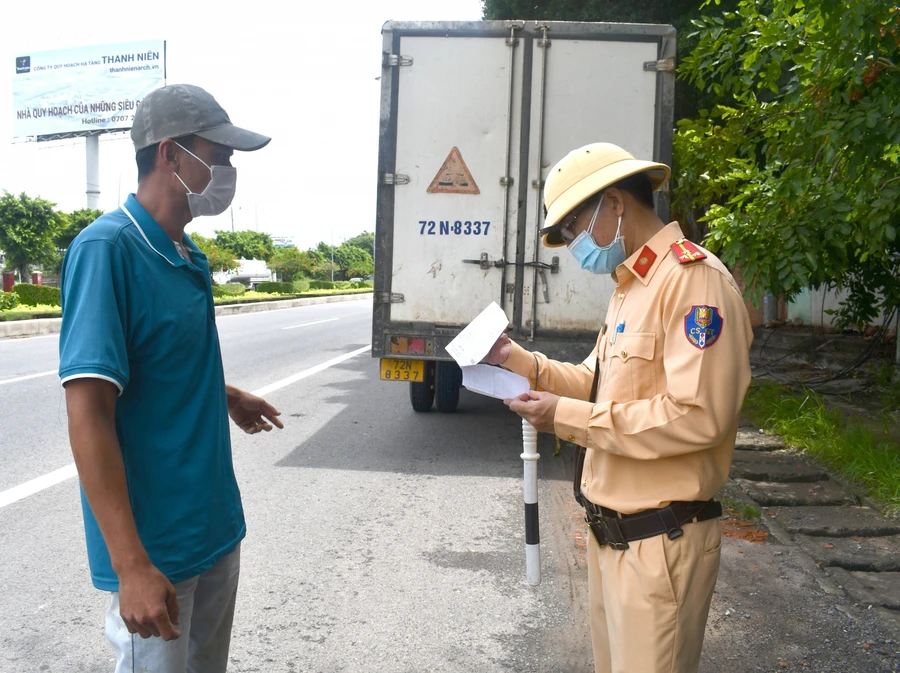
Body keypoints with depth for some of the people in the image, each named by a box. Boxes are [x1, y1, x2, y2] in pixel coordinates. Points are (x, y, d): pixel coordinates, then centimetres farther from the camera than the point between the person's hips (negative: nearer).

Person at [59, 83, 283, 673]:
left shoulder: (190, 256, 6)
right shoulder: (106, 248, -19)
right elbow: (89, 416, -24)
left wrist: (227, 395, 21)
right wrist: (131, 566, -27)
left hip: (216, 527, 8)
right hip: (156, 546, -8)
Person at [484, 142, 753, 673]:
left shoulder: (693, 277, -18)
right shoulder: (632, 287, 16)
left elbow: (700, 415, -26)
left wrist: (569, 418, -22)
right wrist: (521, 361, 3)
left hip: (658, 543, -10)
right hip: (611, 530, 10)